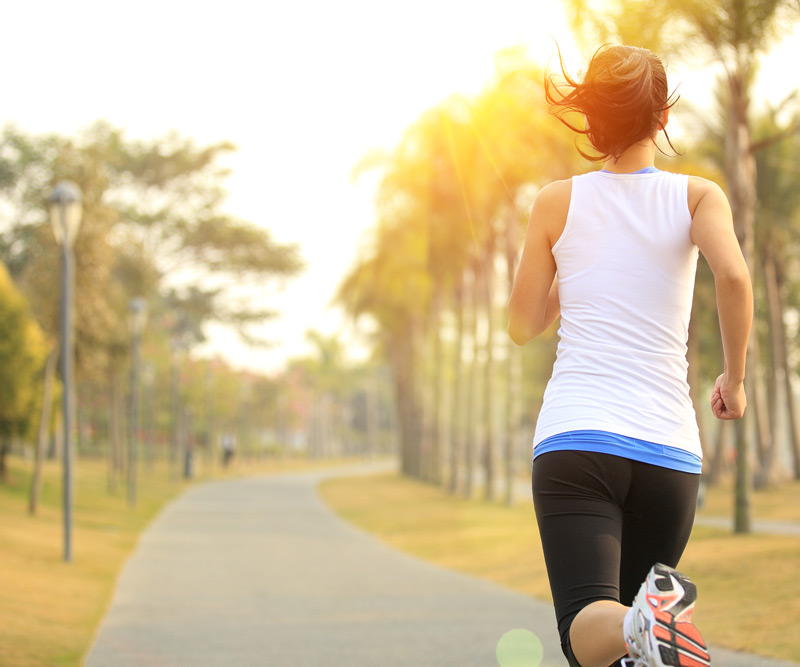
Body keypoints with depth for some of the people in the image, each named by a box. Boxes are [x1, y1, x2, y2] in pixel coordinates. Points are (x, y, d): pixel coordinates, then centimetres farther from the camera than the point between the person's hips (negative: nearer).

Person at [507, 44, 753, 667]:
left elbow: (523, 325, 14)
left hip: (574, 438, -1)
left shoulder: (558, 201, 7)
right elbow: (734, 275, -13)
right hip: (668, 447, 1)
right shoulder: (696, 195, 6)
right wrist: (735, 377, 1)